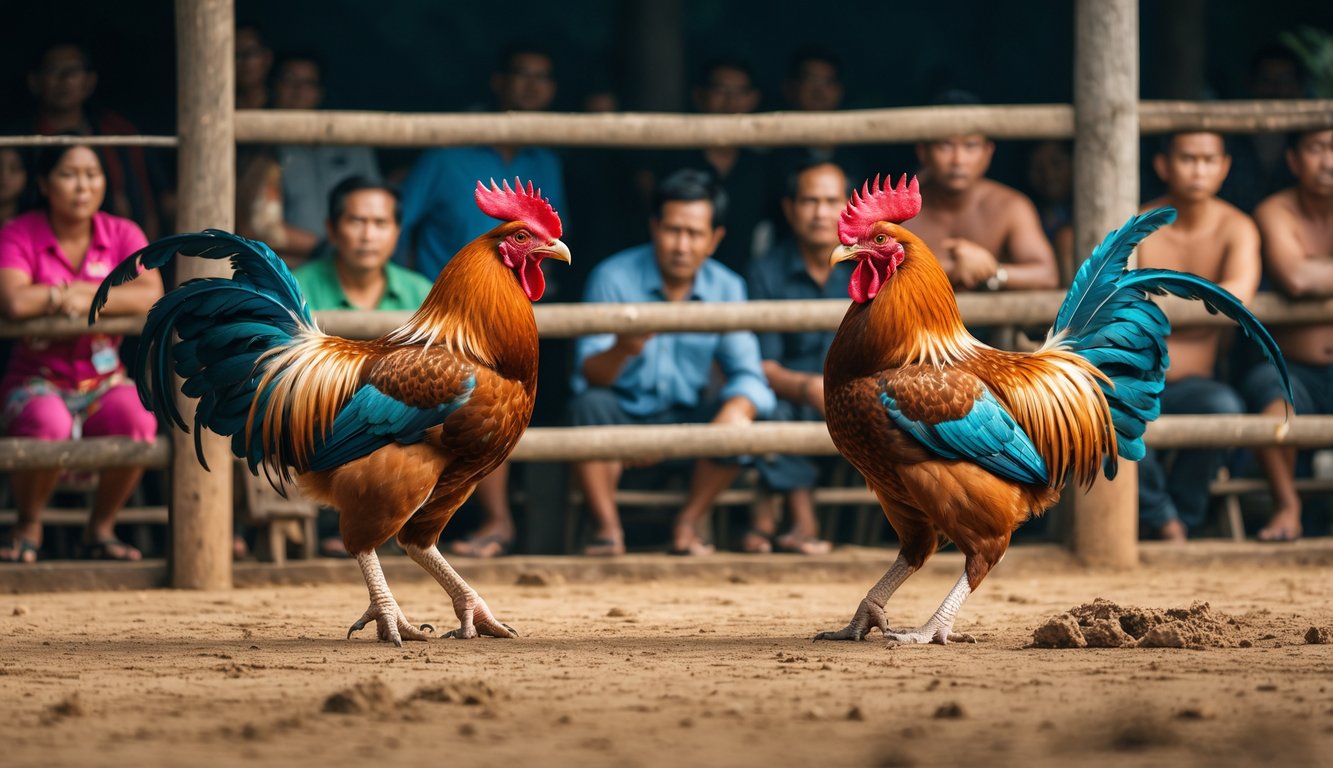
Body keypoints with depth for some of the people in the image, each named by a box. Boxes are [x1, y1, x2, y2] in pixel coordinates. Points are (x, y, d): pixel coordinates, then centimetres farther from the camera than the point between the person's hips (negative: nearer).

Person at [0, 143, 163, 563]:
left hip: (105, 381, 3)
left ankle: (101, 529, -4)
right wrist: (70, 294, -12)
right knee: (48, 427, -37)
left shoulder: (123, 235, 4)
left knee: (137, 419, -32)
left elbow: (151, 295, -14)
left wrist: (86, 299, -20)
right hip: (38, 381, -3)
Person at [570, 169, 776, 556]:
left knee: (739, 415, -26)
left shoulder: (726, 288, -4)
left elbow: (748, 374, -10)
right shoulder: (613, 278, -14)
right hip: (623, 415, -2)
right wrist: (621, 351, -45)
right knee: (590, 405, -34)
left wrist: (738, 407, -35)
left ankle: (688, 525, -6)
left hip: (686, 422, 2)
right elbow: (589, 375, -21)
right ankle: (607, 528, -16)